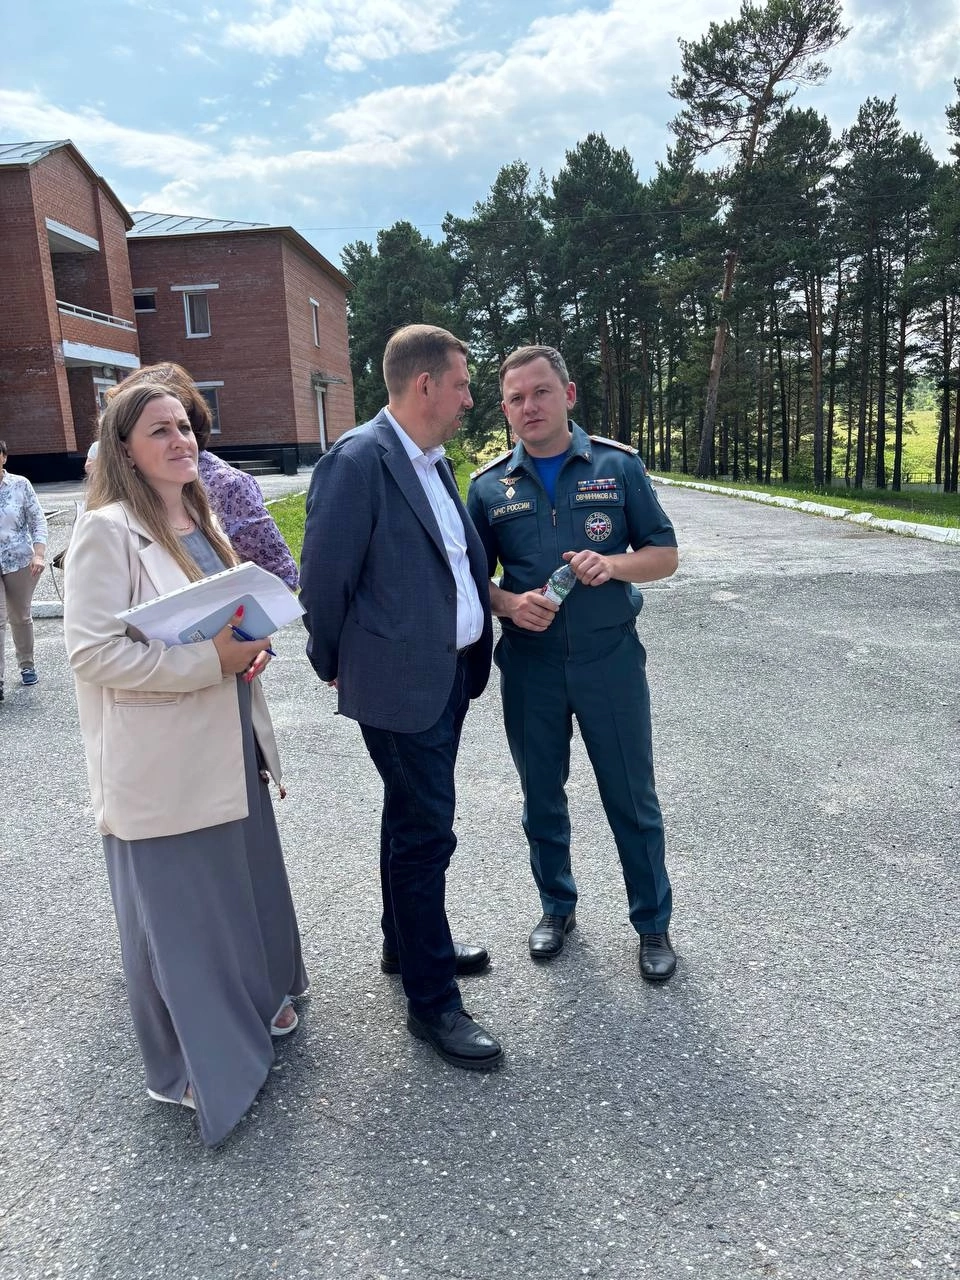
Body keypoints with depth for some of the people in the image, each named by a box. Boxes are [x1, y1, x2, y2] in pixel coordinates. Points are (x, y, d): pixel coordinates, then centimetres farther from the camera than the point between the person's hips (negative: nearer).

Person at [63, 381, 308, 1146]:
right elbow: (92, 651, -20)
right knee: (178, 910, 7)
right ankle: (197, 1062, 27)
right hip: (163, 762, -8)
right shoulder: (107, 531, -15)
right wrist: (211, 660, -24)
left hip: (228, 744, 8)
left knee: (245, 882, 21)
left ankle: (257, 999, 45)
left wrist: (247, 648, -1)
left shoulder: (201, 522, 11)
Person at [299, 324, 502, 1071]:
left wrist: (476, 651, 14)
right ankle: (432, 1001, 17)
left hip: (451, 673, 9)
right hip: (400, 681, -8)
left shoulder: (435, 461, 10)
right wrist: (335, 667, -2)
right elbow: (325, 578, -13)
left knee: (414, 822, 22)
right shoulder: (358, 461, -17)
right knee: (425, 834, 1)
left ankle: (407, 944, 41)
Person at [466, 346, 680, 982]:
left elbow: (665, 554, 2)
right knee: (542, 800, 16)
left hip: (611, 659, -1)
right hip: (529, 665, 2)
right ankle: (558, 907, 38)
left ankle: (654, 923, 29)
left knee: (633, 801, 8)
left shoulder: (618, 465, -1)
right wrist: (507, 604, -14)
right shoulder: (489, 485, 2)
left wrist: (613, 563, -19)